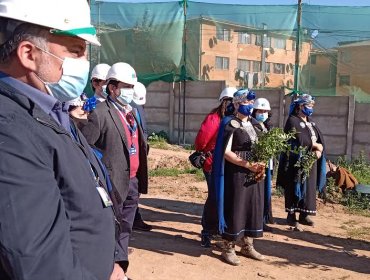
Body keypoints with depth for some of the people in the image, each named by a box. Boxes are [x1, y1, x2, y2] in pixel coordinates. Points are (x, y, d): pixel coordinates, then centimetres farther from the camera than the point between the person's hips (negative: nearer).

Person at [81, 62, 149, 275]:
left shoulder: (131, 112, 12)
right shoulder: (100, 114, -14)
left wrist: (140, 176, 13)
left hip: (134, 181, 8)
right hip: (114, 182, -8)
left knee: (125, 230, 17)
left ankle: (121, 269, 30)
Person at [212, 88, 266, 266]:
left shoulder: (254, 124, 13)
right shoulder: (231, 124, -9)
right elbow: (226, 152, -15)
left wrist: (261, 167, 1)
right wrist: (247, 164, -20)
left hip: (254, 174, 7)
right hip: (237, 174, -7)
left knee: (254, 208, 11)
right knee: (234, 209, -1)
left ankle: (247, 246, 25)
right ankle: (228, 249, 10)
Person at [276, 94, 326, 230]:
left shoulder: (311, 122, 15)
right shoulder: (293, 120, -9)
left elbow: (320, 138, 7)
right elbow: (301, 140, -21)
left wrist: (319, 151, -12)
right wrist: (316, 146, -10)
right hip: (297, 161, -8)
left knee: (309, 187, 10)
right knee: (295, 188, -3)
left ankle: (304, 215, 19)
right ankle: (291, 216, 5)